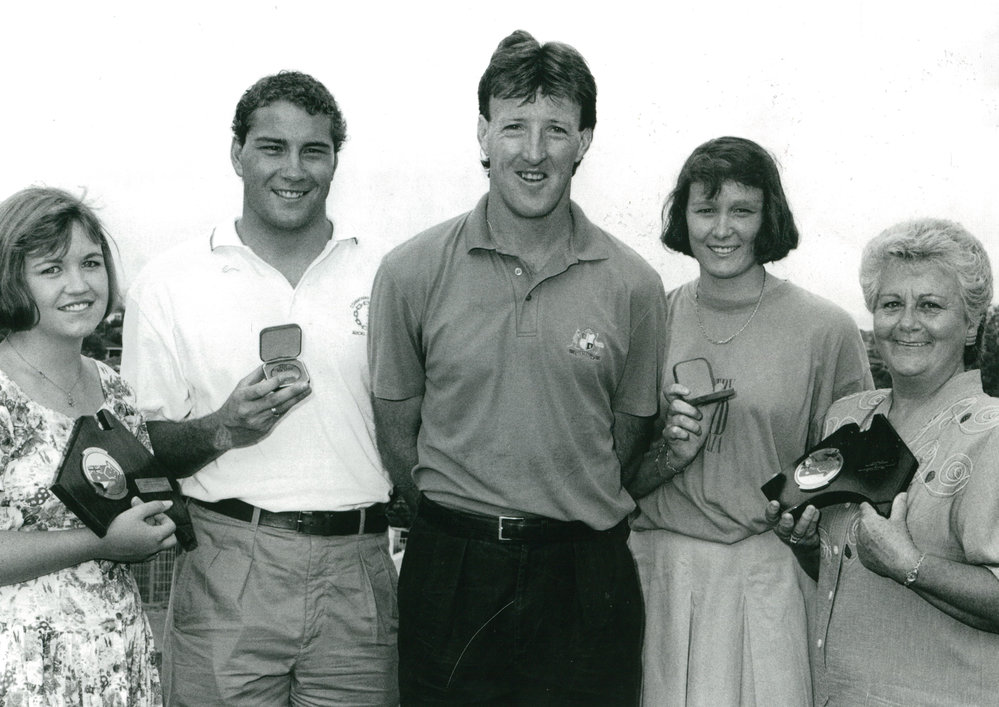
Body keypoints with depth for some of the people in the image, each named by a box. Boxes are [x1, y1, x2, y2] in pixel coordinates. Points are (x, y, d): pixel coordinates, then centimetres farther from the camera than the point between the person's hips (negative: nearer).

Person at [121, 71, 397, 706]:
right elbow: (142, 451, 3)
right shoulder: (168, 284, 2)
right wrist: (222, 430, -15)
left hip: (357, 575, 2)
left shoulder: (384, 280, 7)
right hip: (224, 575, -1)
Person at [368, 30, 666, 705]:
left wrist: (572, 519, 5)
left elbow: (630, 432, 8)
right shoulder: (412, 272, -4)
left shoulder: (633, 284, -3)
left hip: (584, 576, 1)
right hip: (450, 573, 0)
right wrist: (461, 520, 6)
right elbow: (396, 427, 5)